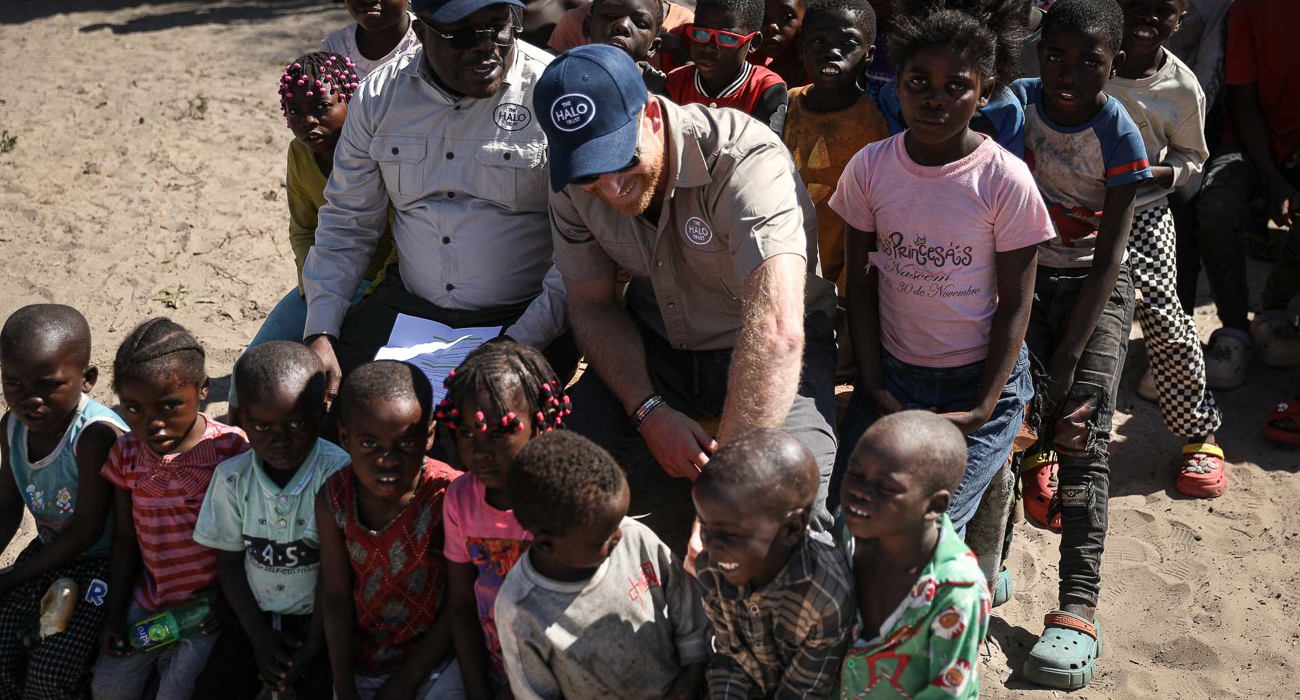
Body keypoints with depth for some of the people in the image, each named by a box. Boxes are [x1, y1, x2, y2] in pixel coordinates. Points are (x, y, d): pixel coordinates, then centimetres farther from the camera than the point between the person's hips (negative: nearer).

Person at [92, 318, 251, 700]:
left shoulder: (231, 448, -16)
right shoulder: (127, 454, -1)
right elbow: (125, 540, 7)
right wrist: (115, 615, 6)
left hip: (208, 607, -5)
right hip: (149, 600, 5)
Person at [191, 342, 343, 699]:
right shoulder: (232, 477, -5)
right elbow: (229, 563, 3)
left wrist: (311, 650, -11)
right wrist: (259, 637, -4)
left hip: (319, 618, -3)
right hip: (254, 616, 3)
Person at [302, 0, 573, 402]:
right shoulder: (380, 95, 4)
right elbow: (347, 223, 10)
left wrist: (520, 345, -20)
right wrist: (320, 335, -1)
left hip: (523, 319, -4)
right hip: (407, 305, 5)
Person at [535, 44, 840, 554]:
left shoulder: (745, 158, -31)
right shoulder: (573, 184, -12)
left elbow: (777, 331, -44)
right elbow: (592, 304, 0)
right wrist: (649, 410, -17)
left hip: (762, 353, -4)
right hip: (656, 342, 5)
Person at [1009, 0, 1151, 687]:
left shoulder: (1120, 136, -16)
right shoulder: (1017, 103, -9)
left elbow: (1109, 257, -15)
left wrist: (1068, 360, -20)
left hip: (1094, 286, -2)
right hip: (1022, 272, 2)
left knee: (1084, 442, -14)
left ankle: (1078, 609, -16)